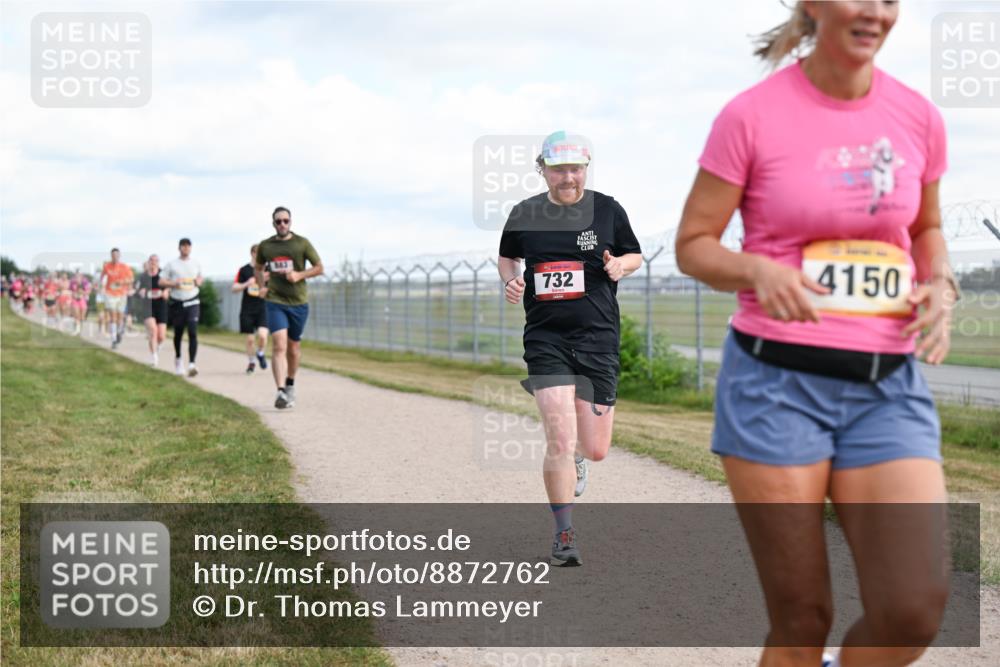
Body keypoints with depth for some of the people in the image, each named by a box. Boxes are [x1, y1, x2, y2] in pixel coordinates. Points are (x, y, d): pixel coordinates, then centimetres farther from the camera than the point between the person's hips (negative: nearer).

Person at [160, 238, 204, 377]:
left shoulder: (196, 263, 7)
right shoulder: (172, 264, 0)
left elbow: (200, 278, 23)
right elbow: (161, 282, 2)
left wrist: (199, 282, 0)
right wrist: (174, 283, -15)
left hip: (192, 302, 0)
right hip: (177, 303, 0)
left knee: (193, 332, -15)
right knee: (178, 333, 14)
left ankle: (191, 364, -22)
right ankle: (178, 359, 39)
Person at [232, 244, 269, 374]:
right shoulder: (244, 270, 2)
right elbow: (234, 288, 2)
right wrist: (246, 284, -17)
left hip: (263, 308, -1)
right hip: (248, 308, 1)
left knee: (262, 335, -19)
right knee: (250, 339, 6)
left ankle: (261, 354, 11)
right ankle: (251, 362, 25)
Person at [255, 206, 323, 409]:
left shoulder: (302, 243, 0)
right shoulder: (265, 246, 5)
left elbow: (319, 267, 3)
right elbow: (258, 268, 23)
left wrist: (300, 275, -13)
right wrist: (262, 286, 5)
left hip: (298, 302, 1)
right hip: (275, 302, -1)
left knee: (294, 347, 13)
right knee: (279, 345, -17)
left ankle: (290, 385, 36)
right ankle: (281, 392, -26)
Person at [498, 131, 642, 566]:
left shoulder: (608, 210, 2)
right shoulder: (524, 215, 4)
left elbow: (636, 255, 14)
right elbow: (507, 256, 21)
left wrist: (620, 265, -8)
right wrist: (510, 281, 0)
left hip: (598, 338, 1)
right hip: (546, 338, -1)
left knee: (596, 450, 3)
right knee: (559, 439, -14)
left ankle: (577, 455, 44)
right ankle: (564, 535, 2)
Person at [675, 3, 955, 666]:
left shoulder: (918, 117, 5)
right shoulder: (751, 116, -6)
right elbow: (693, 246, 0)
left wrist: (940, 287, -1)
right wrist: (759, 271, -21)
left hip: (888, 387, 3)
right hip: (776, 380, -3)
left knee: (915, 611, -10)